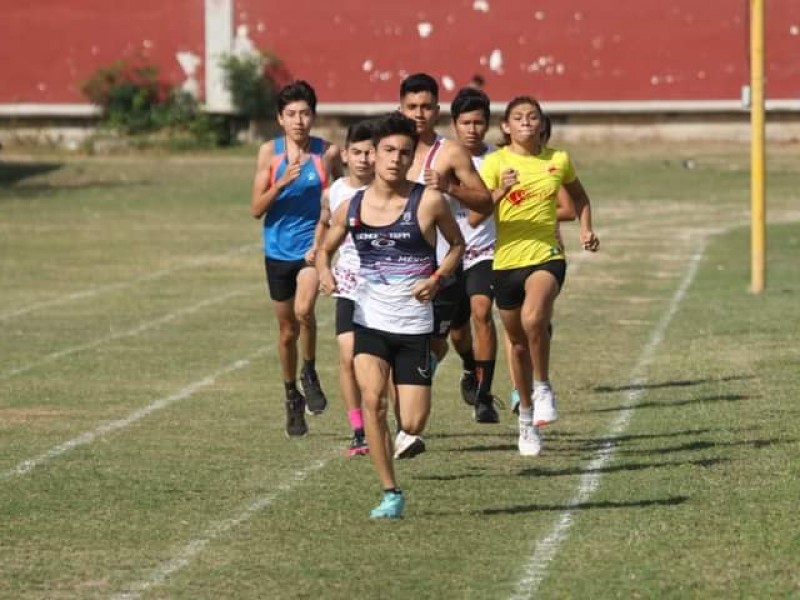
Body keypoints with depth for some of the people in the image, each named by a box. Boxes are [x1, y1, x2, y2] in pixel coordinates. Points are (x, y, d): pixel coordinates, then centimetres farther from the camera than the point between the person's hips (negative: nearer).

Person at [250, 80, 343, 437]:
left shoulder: (327, 153, -3)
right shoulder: (269, 153, -2)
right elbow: (256, 209, -4)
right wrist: (281, 184, -20)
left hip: (312, 246, -2)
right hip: (278, 250, 2)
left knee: (303, 310, -27)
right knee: (287, 328, 11)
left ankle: (310, 374, -2)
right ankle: (292, 398, 30)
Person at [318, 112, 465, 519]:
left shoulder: (429, 202, -7)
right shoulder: (351, 207, 0)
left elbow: (457, 245, 7)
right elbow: (325, 248, 16)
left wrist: (437, 277, -11)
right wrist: (324, 272, -7)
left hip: (415, 325, -1)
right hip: (369, 321, 1)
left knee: (412, 425, -3)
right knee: (372, 396, -22)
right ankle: (390, 493, -10)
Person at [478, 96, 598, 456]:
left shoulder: (558, 160, 4)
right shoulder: (496, 162, -3)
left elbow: (578, 196, 25)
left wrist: (586, 229, 10)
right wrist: (500, 192, -27)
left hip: (547, 256, -1)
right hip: (507, 261, 1)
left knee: (533, 319, -30)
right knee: (519, 343, 12)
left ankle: (543, 387, -7)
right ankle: (526, 415, 32)